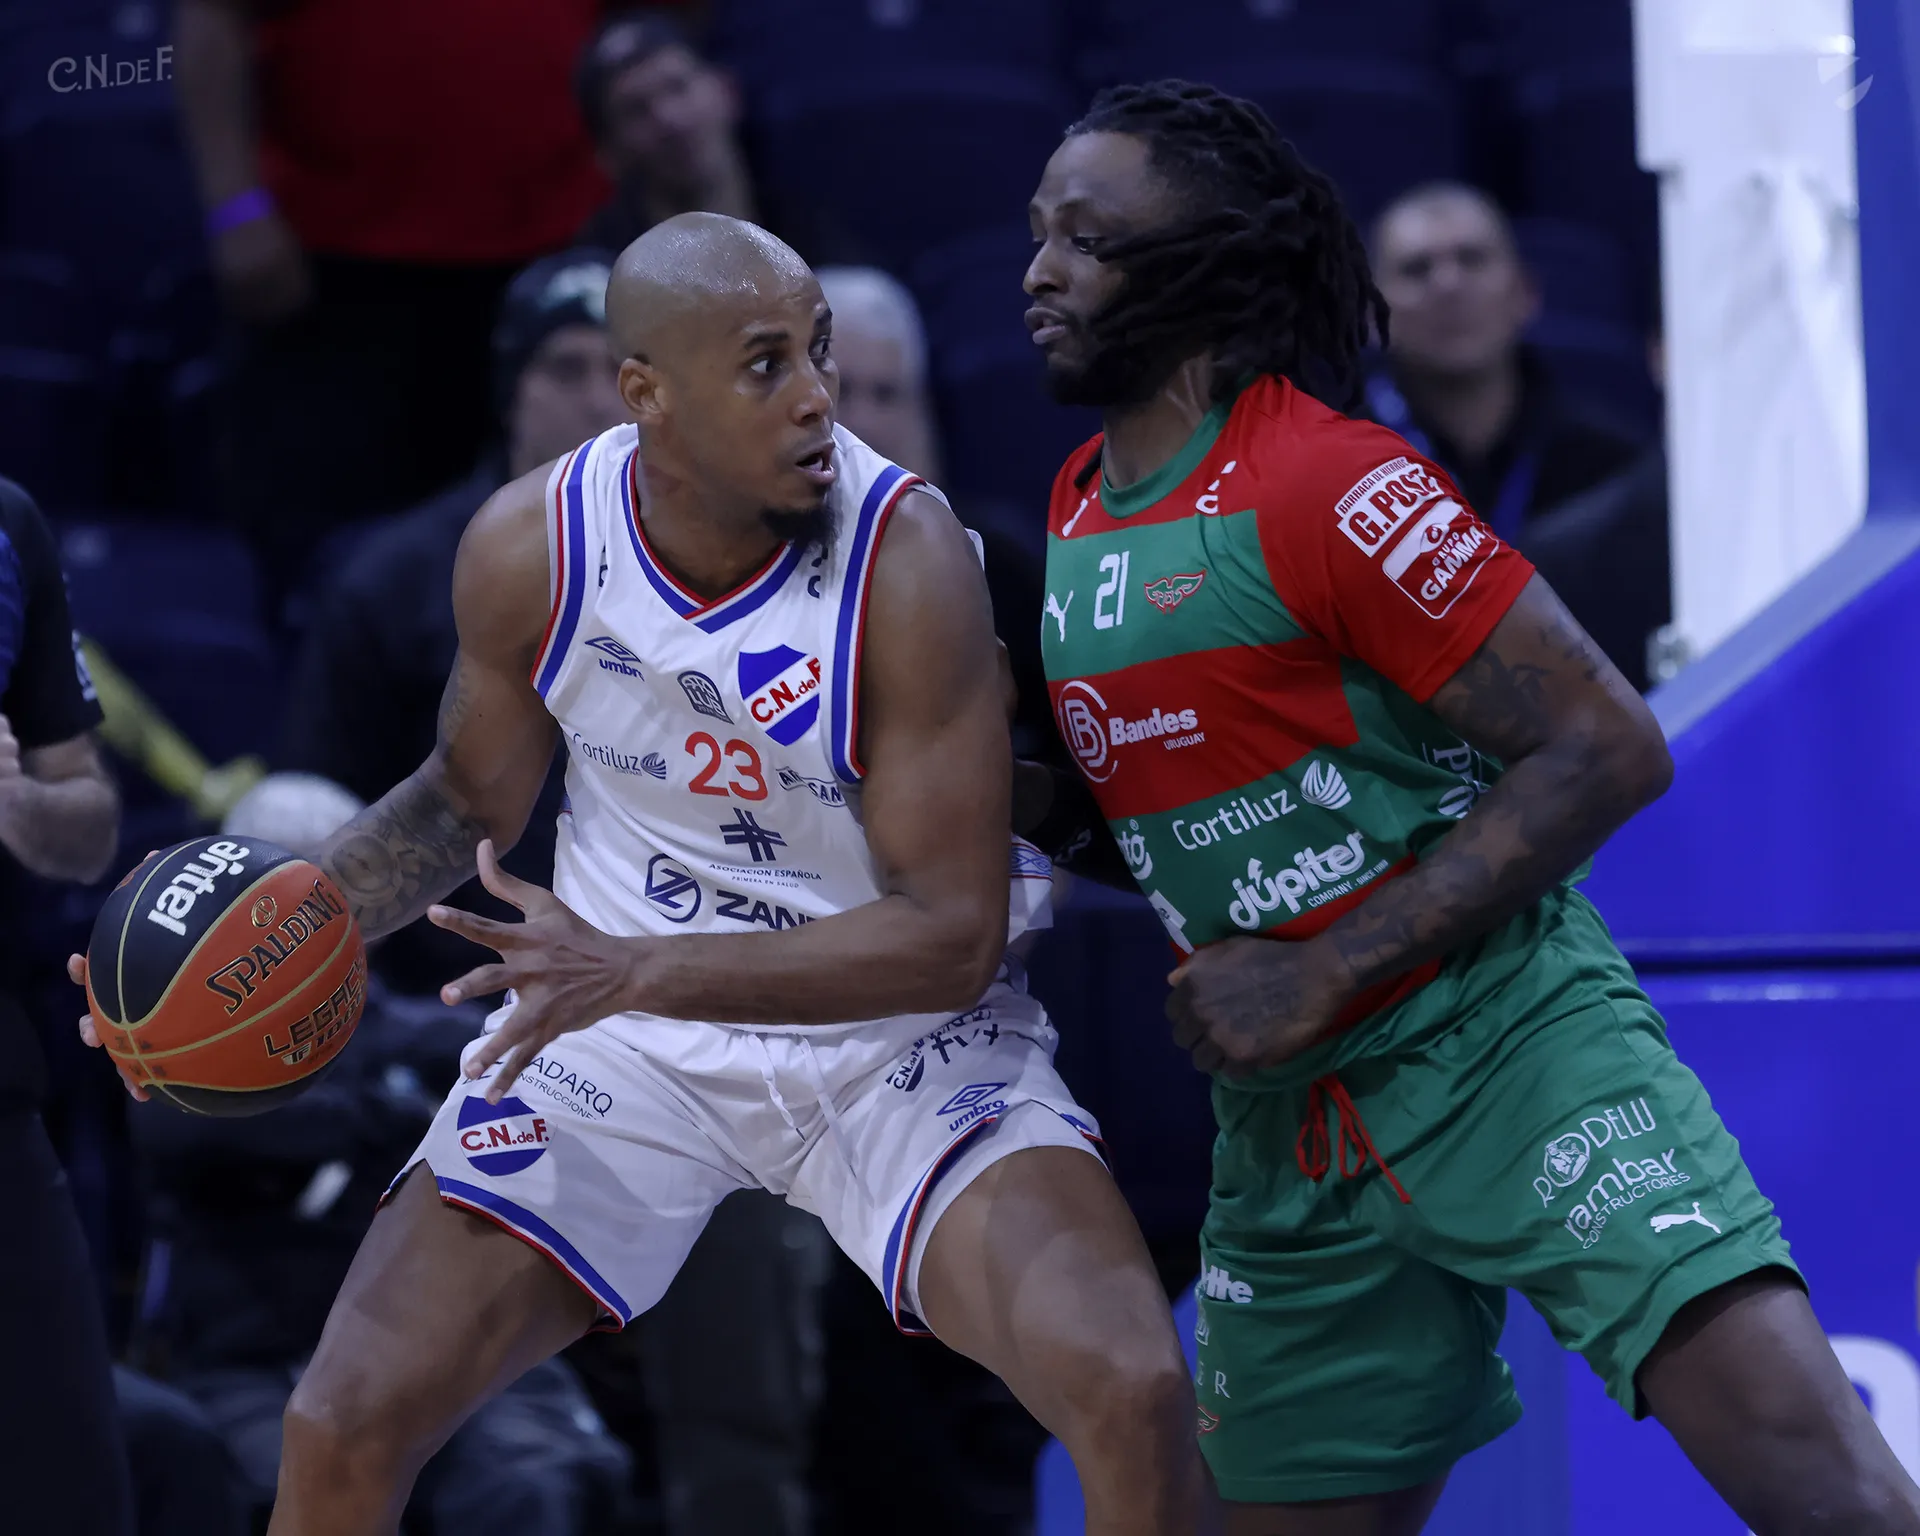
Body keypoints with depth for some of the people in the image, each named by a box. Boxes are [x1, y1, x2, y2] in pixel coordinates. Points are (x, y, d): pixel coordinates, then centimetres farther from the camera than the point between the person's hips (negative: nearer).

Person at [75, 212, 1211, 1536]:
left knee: (1133, 1394, -24)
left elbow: (951, 934, -25)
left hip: (899, 1033, -3)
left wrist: (637, 970, -33)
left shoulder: (907, 560, -25)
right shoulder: (527, 549, -13)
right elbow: (469, 802, 8)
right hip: (621, 1000, 3)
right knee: (342, 1428, -5)